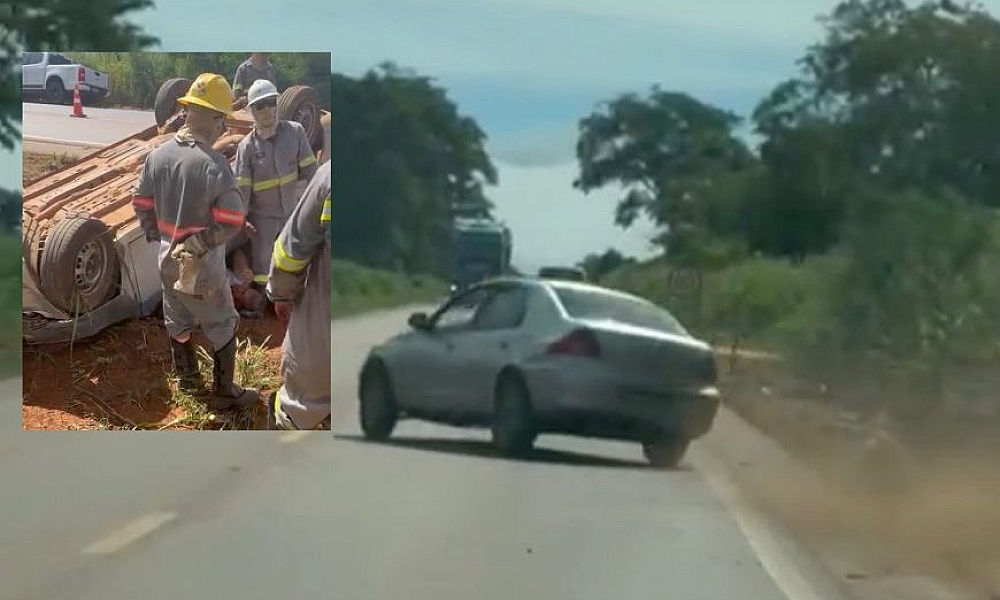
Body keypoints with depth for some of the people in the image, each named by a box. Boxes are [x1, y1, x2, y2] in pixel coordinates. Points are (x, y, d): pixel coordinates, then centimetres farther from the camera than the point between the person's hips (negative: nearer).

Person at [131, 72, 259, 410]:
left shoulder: (158, 155, -7)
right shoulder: (214, 165, -26)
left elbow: (141, 202, 3)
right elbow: (232, 221, -26)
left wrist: (157, 235, 12)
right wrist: (199, 244, -13)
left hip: (168, 261, 6)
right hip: (204, 268, -6)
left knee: (178, 322, 25)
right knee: (223, 328, 12)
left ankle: (188, 378, 43)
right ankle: (224, 394, 21)